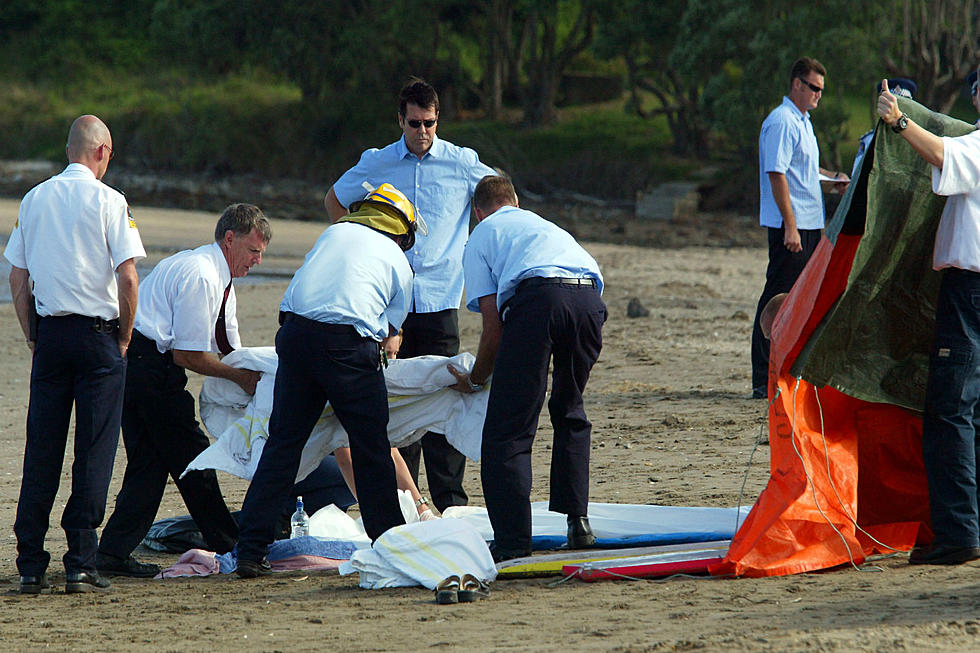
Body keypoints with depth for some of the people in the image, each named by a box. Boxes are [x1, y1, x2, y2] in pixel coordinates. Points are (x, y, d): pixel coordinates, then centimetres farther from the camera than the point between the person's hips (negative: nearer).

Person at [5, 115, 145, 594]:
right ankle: (81, 565, -4)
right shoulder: (107, 200, -7)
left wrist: (34, 337, 15)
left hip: (49, 333, 4)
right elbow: (127, 277, -12)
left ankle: (31, 567, 6)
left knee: (41, 451, 7)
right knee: (94, 450, -1)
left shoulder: (33, 199, 7)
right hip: (96, 332, -4)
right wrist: (124, 339, -1)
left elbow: (17, 278, 9)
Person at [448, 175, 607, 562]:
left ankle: (513, 541, -8)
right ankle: (577, 522, 24)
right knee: (569, 413, 27)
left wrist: (476, 379, 31)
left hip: (536, 298, -5)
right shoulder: (546, 224, 41)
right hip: (589, 297, 5)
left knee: (507, 430, -1)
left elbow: (493, 324, 15)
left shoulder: (479, 239, 26)